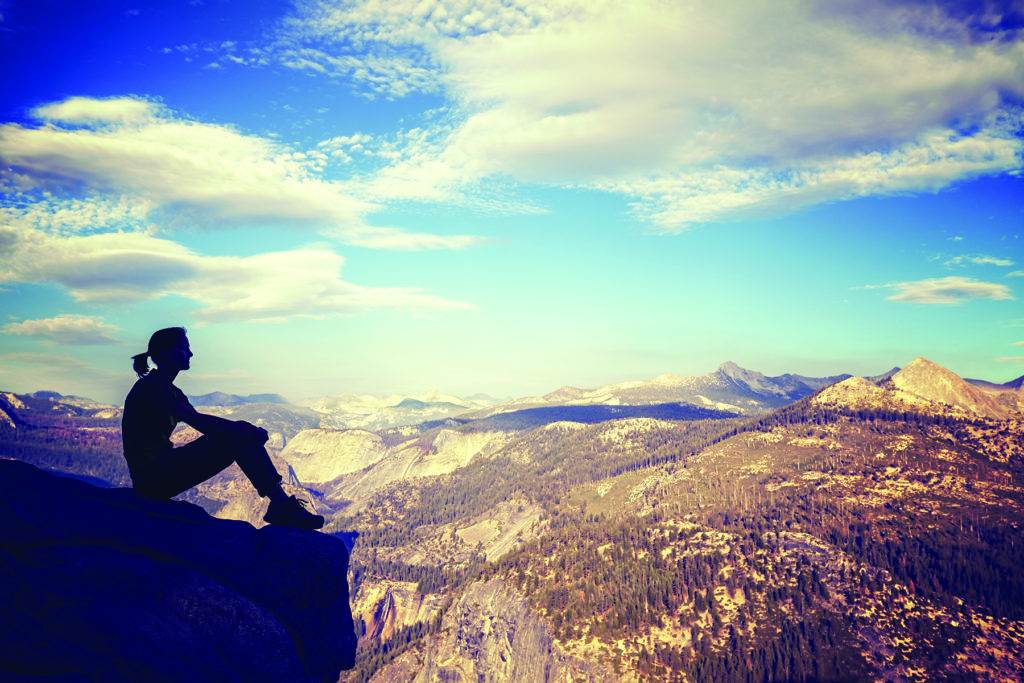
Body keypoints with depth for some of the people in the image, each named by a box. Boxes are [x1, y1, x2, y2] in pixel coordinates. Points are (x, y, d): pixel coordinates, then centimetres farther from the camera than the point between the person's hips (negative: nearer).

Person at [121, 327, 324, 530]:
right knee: (239, 436, -18)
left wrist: (247, 430, -2)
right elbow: (196, 421, -24)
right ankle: (281, 505, -19)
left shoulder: (169, 391, 18)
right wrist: (243, 430, -19)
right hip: (152, 477, -9)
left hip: (159, 473, 9)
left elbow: (204, 424, 12)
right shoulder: (151, 386, -13)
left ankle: (281, 504, -11)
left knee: (242, 435, -2)